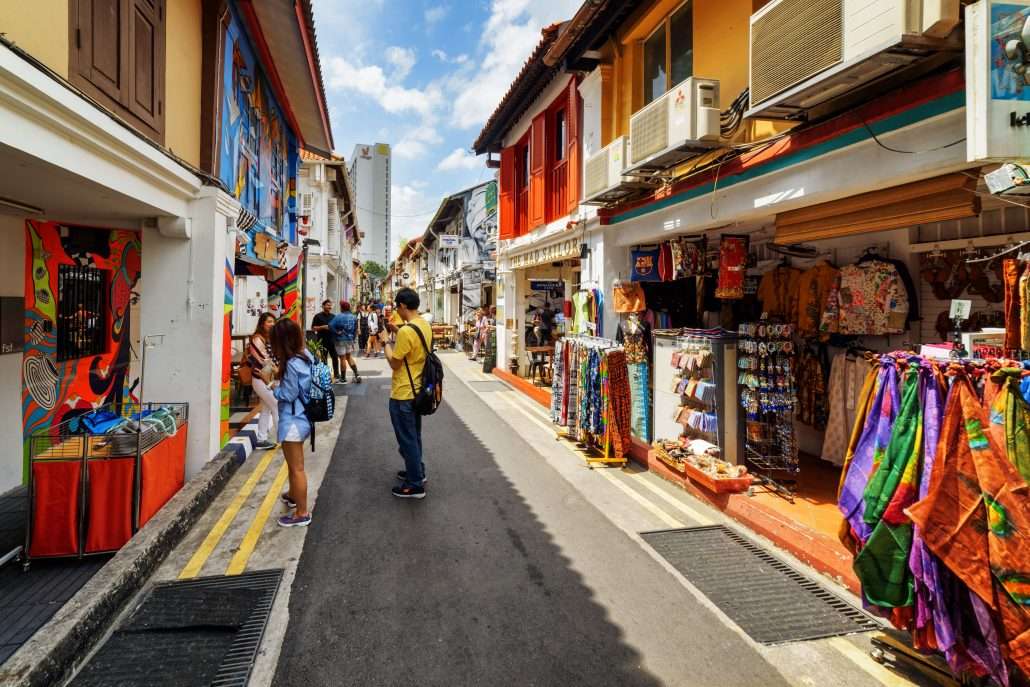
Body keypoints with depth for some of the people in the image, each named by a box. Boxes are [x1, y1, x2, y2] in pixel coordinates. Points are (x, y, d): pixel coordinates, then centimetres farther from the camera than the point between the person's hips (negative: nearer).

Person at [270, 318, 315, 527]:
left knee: (297, 468, 1)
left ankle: (302, 513, 11)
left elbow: (287, 395, -20)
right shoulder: (306, 356, 3)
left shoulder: (292, 364, -24)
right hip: (300, 418, 10)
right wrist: (279, 376, 7)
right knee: (293, 463, 28)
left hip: (292, 420, -10)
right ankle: (293, 495, 47)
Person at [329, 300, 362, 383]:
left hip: (340, 340, -6)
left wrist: (336, 332, -13)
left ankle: (343, 378, 12)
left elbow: (330, 326, -26)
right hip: (350, 339, 6)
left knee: (342, 358, 3)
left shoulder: (339, 317, -16)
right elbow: (356, 330, 9)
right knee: (349, 357, 17)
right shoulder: (354, 317, 3)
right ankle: (357, 375, 9)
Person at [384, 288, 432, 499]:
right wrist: (397, 331, 14)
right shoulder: (425, 326, 4)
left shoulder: (406, 331, -24)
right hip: (417, 390, 9)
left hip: (403, 394, -9)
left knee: (407, 439, 2)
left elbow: (394, 363, -18)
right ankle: (417, 471, 36)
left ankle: (415, 485, 11)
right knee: (414, 436, 23)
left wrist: (386, 343, -3)